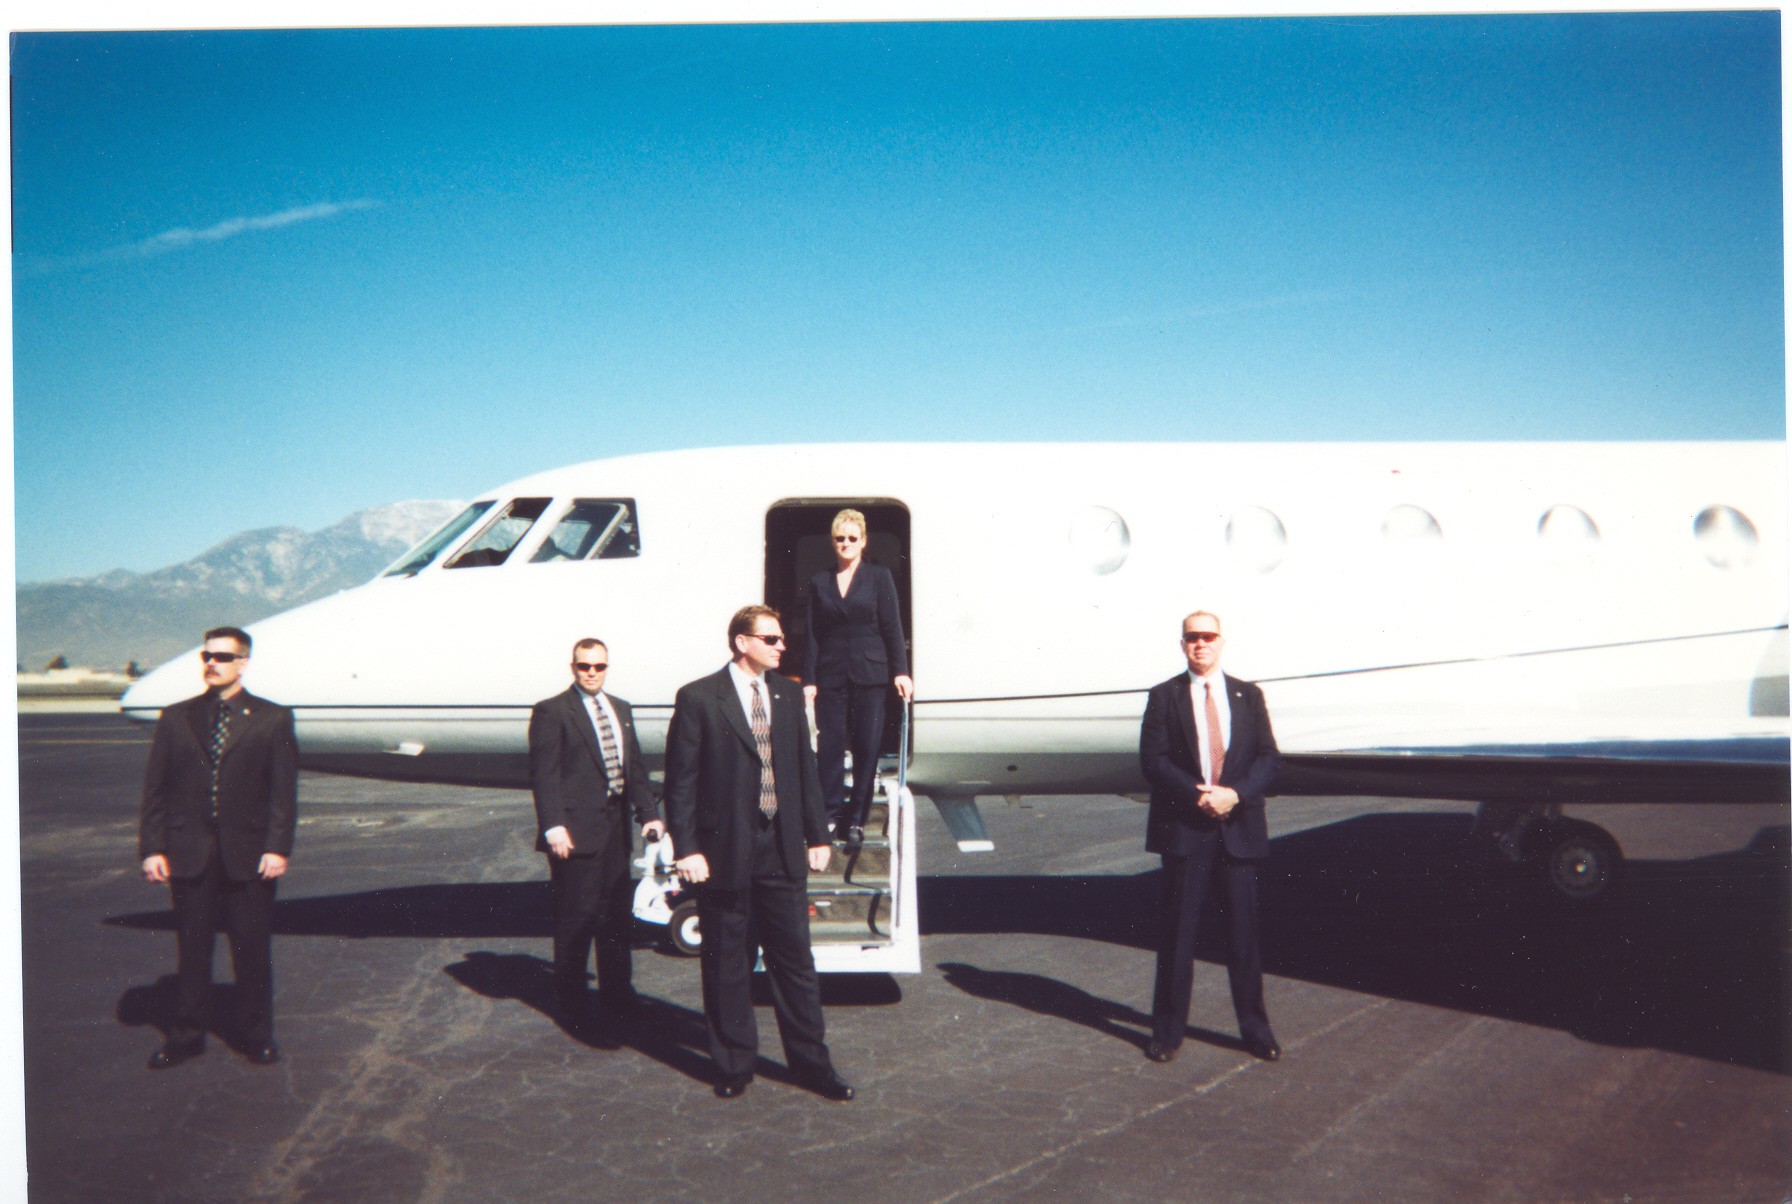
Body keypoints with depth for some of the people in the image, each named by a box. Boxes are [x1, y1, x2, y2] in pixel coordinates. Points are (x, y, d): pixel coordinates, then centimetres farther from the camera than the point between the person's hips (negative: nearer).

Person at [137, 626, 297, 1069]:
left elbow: (284, 791, -2)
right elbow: (154, 789, 6)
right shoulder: (176, 718, 8)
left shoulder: (272, 719, 2)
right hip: (188, 854, 2)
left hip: (249, 857, -2)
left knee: (252, 950, 5)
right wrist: (152, 848, -2)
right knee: (191, 950, 10)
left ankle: (257, 1036, 18)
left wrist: (277, 848, -10)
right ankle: (186, 1036, 23)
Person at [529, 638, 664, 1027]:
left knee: (618, 915, 15)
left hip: (616, 829, 7)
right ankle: (572, 1001, 15)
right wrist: (553, 827, -20)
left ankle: (616, 991, 29)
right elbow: (544, 774, -12)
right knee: (576, 918, 0)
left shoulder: (621, 710, 15)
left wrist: (648, 813, 4)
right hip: (576, 830, -7)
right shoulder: (551, 711, -6)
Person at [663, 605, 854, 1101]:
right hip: (725, 851, -4)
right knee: (727, 966, 9)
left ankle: (811, 1062, 20)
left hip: (783, 851, 4)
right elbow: (680, 780, -7)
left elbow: (806, 769, 13)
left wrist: (818, 835, 9)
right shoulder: (698, 698, -6)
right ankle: (734, 1065, 23)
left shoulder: (788, 695, 9)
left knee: (795, 959, 9)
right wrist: (686, 848, -12)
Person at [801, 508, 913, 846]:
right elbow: (812, 635, 7)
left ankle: (856, 820, 11)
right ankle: (832, 815, 10)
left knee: (867, 748, 2)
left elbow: (892, 627, 2)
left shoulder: (879, 577, 5)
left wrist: (900, 671, -5)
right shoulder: (819, 582, 9)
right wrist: (808, 681, 1)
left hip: (870, 675, -1)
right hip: (831, 676, 1)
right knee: (830, 746, 0)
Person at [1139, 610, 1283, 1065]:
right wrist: (1197, 795, -16)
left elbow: (1269, 757, 3)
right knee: (1178, 934, 4)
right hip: (1183, 830, -2)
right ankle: (1168, 1032, 14)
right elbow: (1152, 759, -4)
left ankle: (1255, 1030, 19)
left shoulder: (1248, 695, 9)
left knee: (1244, 932, 6)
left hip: (1238, 829, 2)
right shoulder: (1164, 696, 3)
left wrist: (1235, 794, -13)